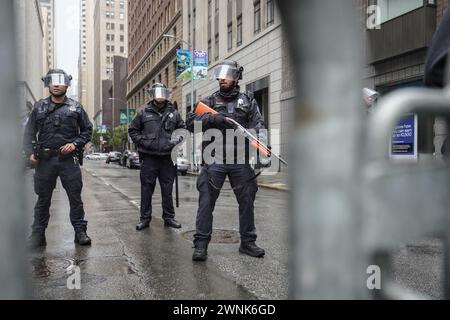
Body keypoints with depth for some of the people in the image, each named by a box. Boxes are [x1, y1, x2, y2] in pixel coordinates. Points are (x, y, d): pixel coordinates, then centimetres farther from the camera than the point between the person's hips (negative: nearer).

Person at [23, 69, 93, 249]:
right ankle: (37, 235, 19)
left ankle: (80, 232, 14)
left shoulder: (75, 107, 6)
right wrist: (30, 153, -4)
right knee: (43, 199, 10)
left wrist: (75, 144, -7)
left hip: (68, 159, -1)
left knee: (75, 198, 3)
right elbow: (29, 132, 9)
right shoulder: (39, 107, 8)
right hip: (44, 160, 1)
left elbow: (87, 130, 8)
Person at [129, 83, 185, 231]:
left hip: (168, 157, 2)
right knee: (146, 189, 3)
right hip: (149, 157, -1)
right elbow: (132, 130, 11)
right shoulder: (143, 112, 6)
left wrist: (176, 141, 2)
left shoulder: (173, 113, 10)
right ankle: (145, 218, 13)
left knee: (167, 189, 9)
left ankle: (169, 217, 20)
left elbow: (183, 129, 19)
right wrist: (141, 141, -4)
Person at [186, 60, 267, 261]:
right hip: (214, 160, -1)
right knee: (206, 201, -4)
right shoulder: (209, 101, 10)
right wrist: (213, 118, -15)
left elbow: (258, 123, 5)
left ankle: (247, 242, 22)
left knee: (247, 201, 7)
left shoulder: (248, 101, 14)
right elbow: (190, 123, 0)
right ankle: (201, 244, 4)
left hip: (240, 160, 2)